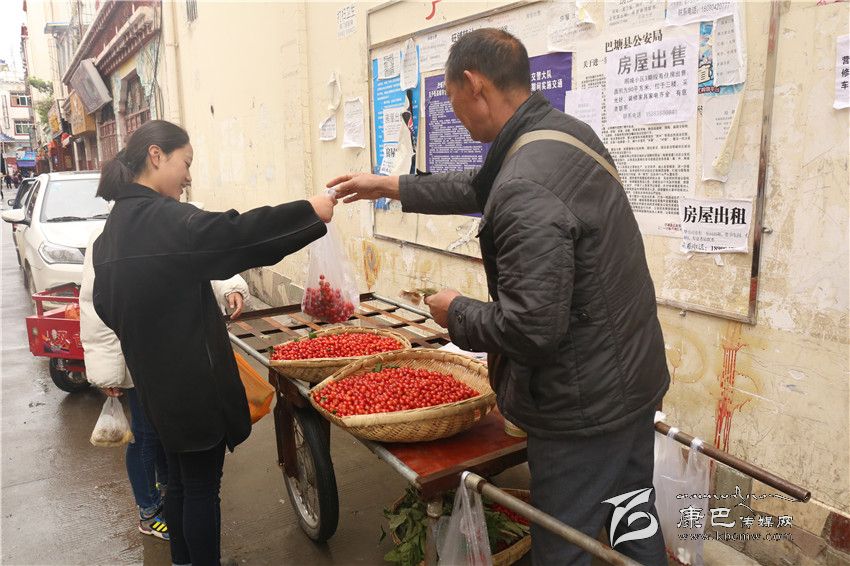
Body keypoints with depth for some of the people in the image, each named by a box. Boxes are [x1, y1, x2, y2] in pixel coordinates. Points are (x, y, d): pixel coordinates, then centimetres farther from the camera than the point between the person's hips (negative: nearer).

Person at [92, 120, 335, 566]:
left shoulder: (115, 227, 10)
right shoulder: (160, 217, -20)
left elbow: (106, 303, 18)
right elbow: (233, 234, -32)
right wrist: (310, 212, -25)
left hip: (156, 379, 10)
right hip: (192, 381, -10)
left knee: (181, 480, 23)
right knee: (202, 488, 5)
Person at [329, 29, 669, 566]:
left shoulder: (524, 188, -28)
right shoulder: (568, 129, 3)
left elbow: (531, 327, -29)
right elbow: (482, 188, 17)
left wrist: (458, 312, -9)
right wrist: (391, 185, 22)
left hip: (585, 406, -9)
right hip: (635, 378, 9)